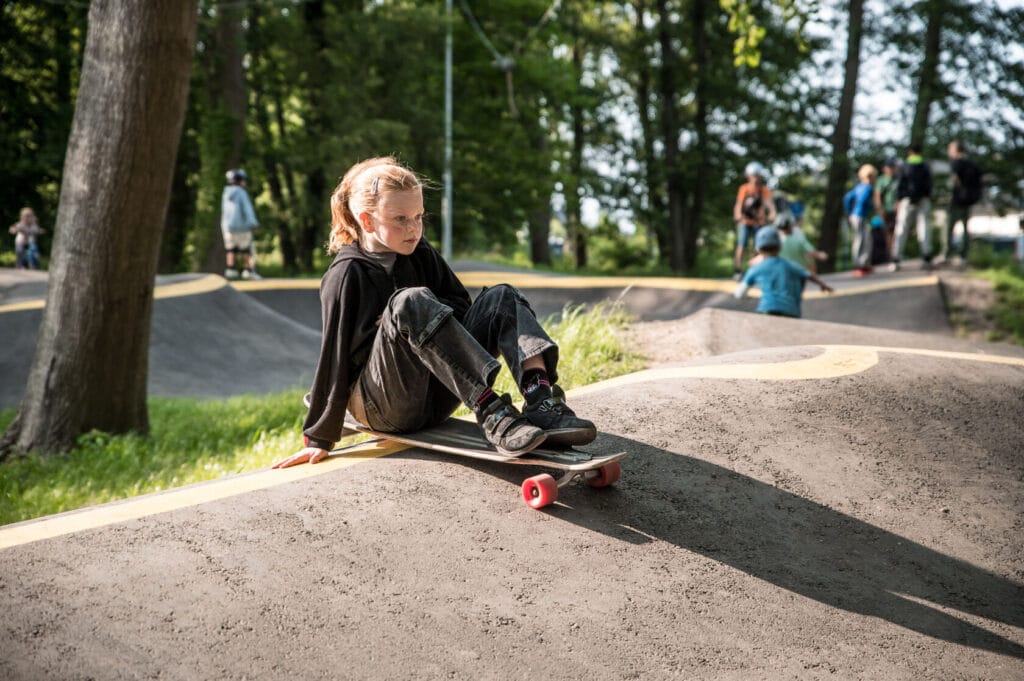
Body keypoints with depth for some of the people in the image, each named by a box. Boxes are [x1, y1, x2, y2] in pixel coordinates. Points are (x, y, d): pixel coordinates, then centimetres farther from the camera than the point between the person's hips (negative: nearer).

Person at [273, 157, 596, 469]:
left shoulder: (421, 254, 9)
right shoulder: (347, 274, -9)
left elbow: (459, 306, 13)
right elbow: (335, 354, -10)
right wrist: (320, 439, -9)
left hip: (435, 398, 7)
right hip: (380, 407, -7)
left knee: (501, 297, -7)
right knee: (411, 301, -31)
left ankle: (543, 403, -34)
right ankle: (492, 414, -40)